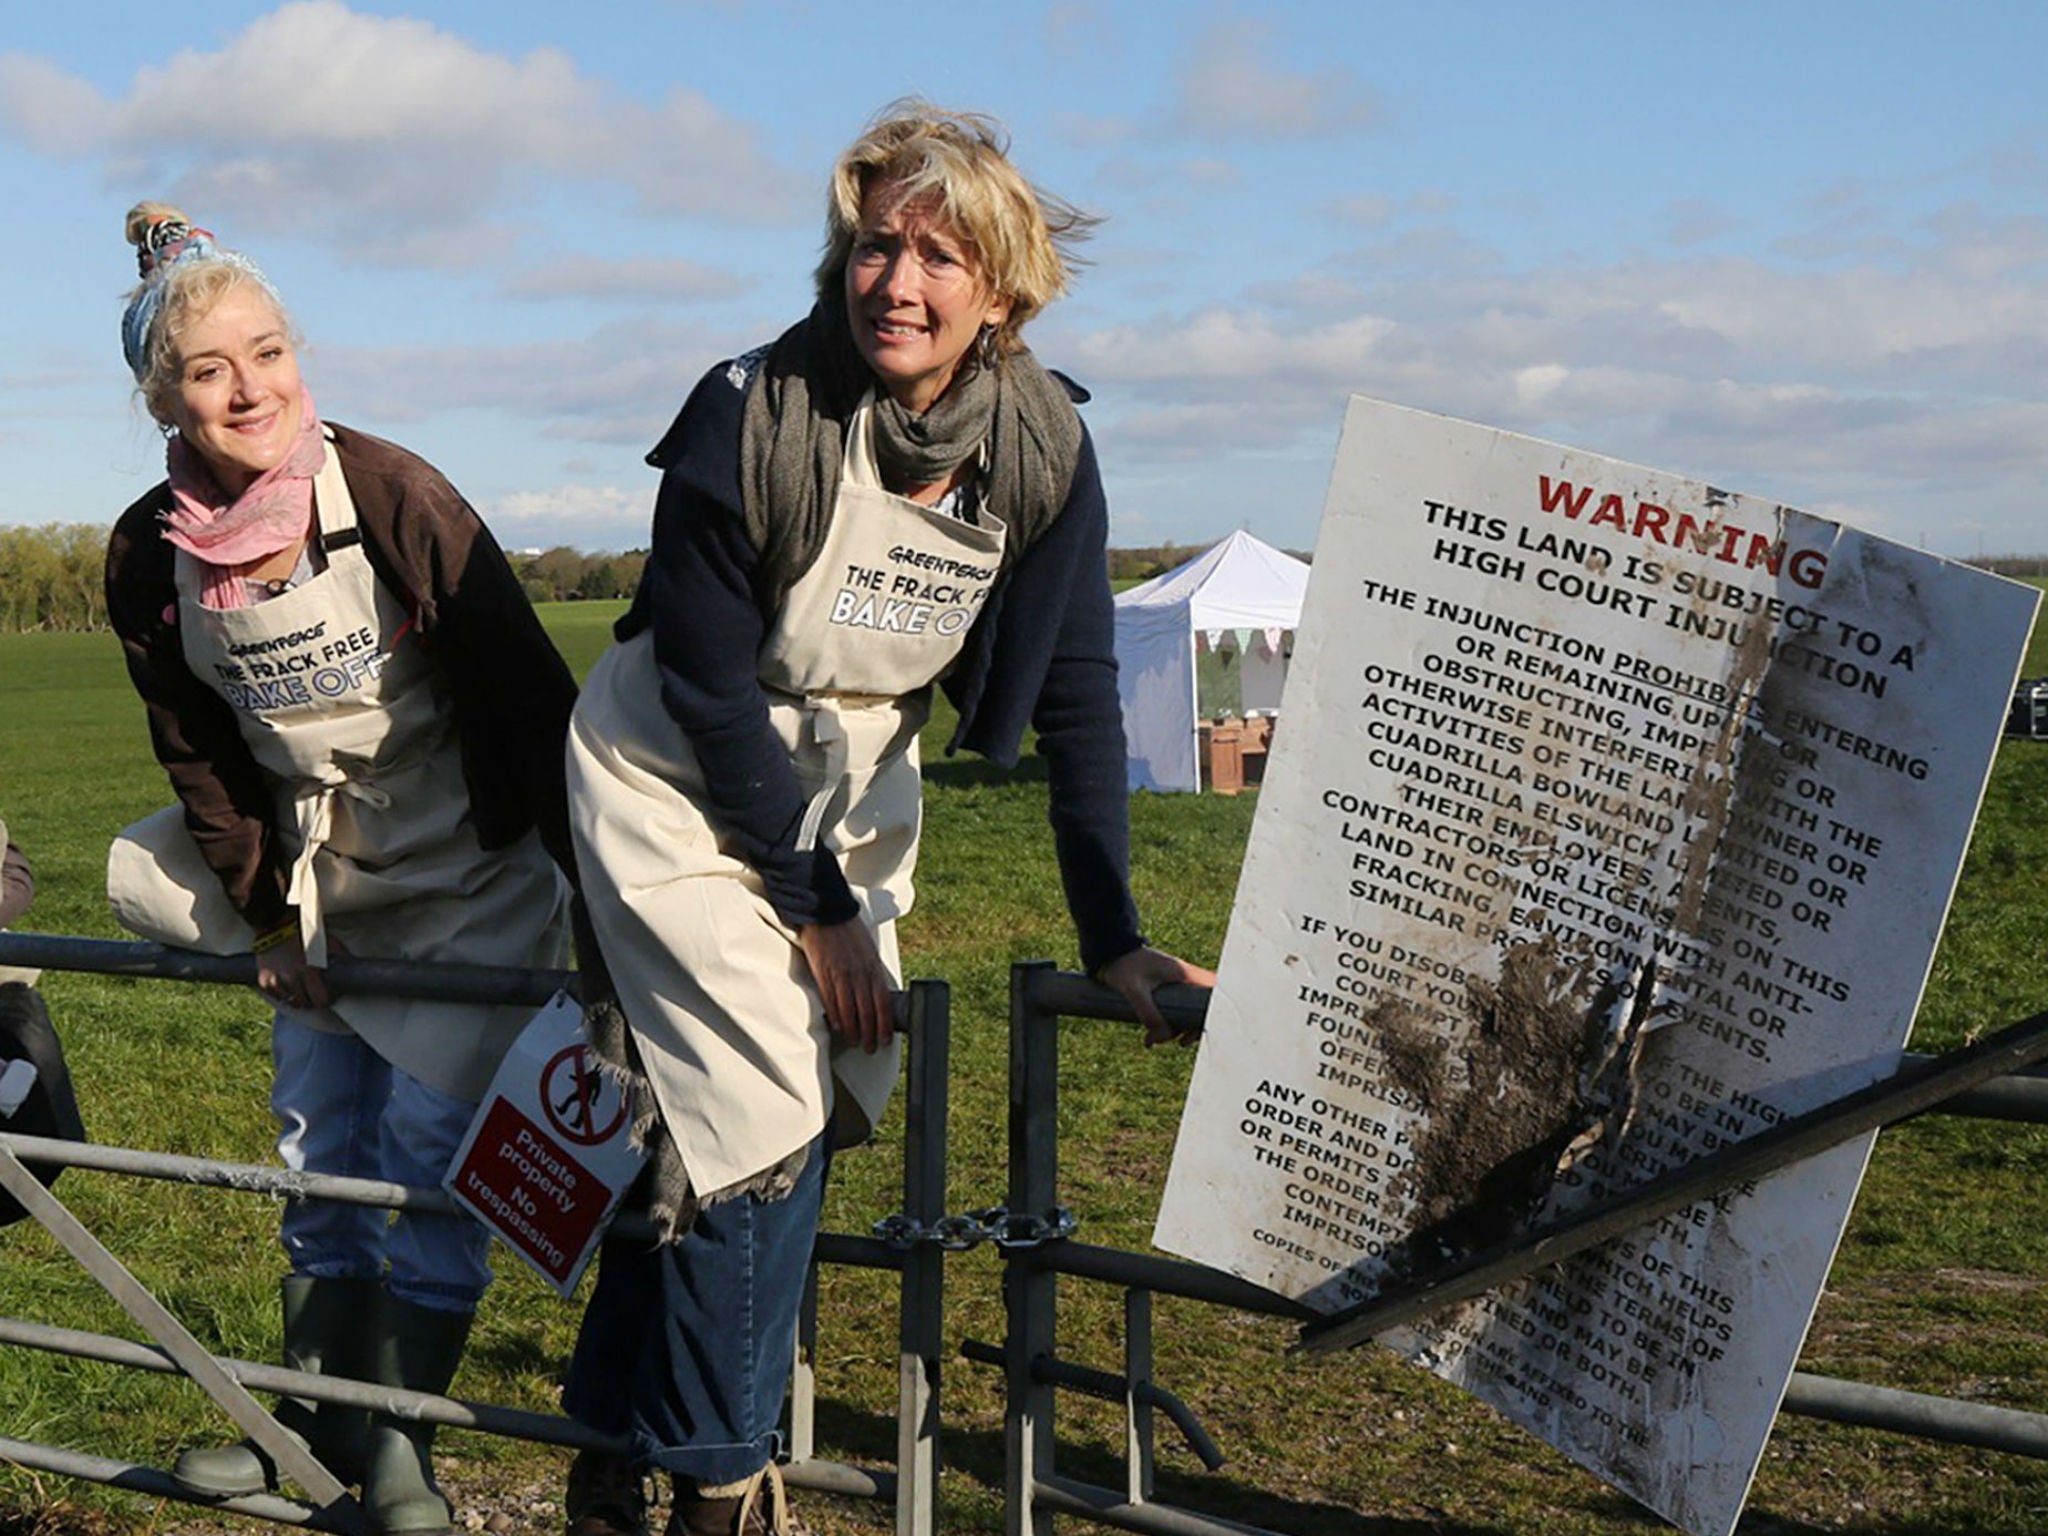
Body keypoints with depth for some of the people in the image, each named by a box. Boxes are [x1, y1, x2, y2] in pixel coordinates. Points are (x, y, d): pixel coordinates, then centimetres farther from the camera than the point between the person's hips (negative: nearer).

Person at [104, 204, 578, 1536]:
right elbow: (204, 760, 3)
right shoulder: (149, 556, -9)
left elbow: (529, 690, -18)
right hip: (324, 877, 4)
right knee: (322, 1148, 12)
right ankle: (318, 1405, 30)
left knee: (431, 1148, -2)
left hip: (472, 876, -4)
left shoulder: (389, 494, -23)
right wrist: (268, 919, 5)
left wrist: (592, 881, -15)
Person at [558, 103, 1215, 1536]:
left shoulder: (1046, 447, -15)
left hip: (851, 783, 5)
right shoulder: (754, 417, -26)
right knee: (756, 1122, -12)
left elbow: (1077, 704, -9)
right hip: (679, 781, -5)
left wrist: (1116, 938, -13)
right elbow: (709, 691, -19)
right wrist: (815, 906, -15)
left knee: (827, 1102, 6)